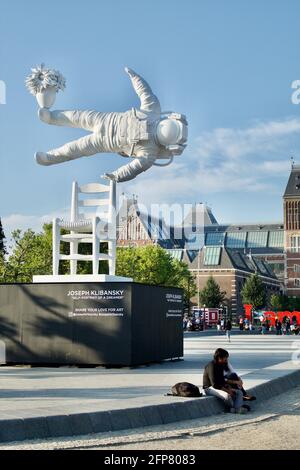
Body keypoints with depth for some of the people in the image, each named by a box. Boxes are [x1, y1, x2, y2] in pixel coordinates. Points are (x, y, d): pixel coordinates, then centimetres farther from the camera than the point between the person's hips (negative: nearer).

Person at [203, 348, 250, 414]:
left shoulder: (222, 365, 8)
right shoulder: (212, 366, -21)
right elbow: (214, 384, -27)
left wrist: (230, 388, -2)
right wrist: (227, 390, -25)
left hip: (220, 387, 10)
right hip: (210, 388, -10)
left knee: (239, 392, -3)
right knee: (227, 395, -35)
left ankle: (237, 408, -25)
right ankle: (232, 408, -9)